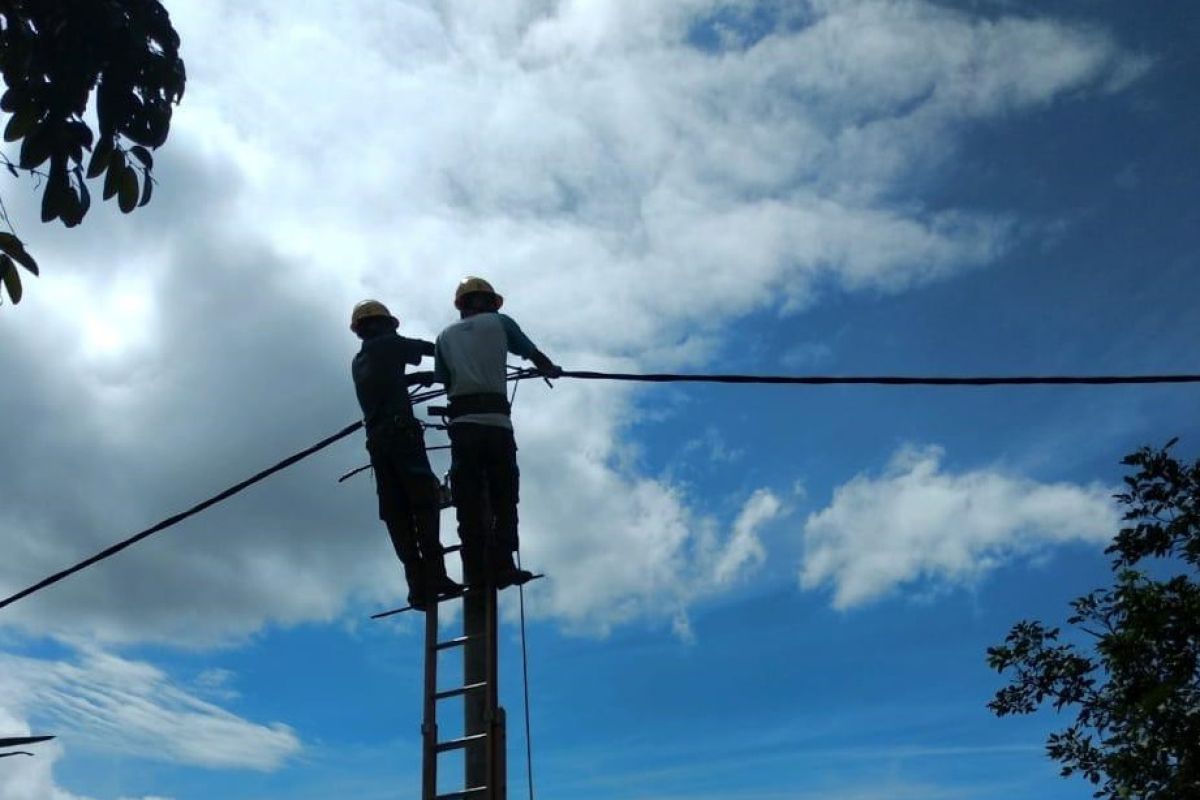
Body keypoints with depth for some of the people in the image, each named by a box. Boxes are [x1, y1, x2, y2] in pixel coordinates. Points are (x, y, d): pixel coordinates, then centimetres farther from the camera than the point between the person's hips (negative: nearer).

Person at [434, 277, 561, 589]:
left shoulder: (445, 335, 18)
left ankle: (475, 571, -1)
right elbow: (534, 354, 18)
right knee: (503, 497, 3)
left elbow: (444, 381, 16)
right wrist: (552, 370, 37)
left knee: (468, 502, 4)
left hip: (461, 421, 2)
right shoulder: (499, 322, 12)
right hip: (495, 419, -2)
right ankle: (501, 566, -6)